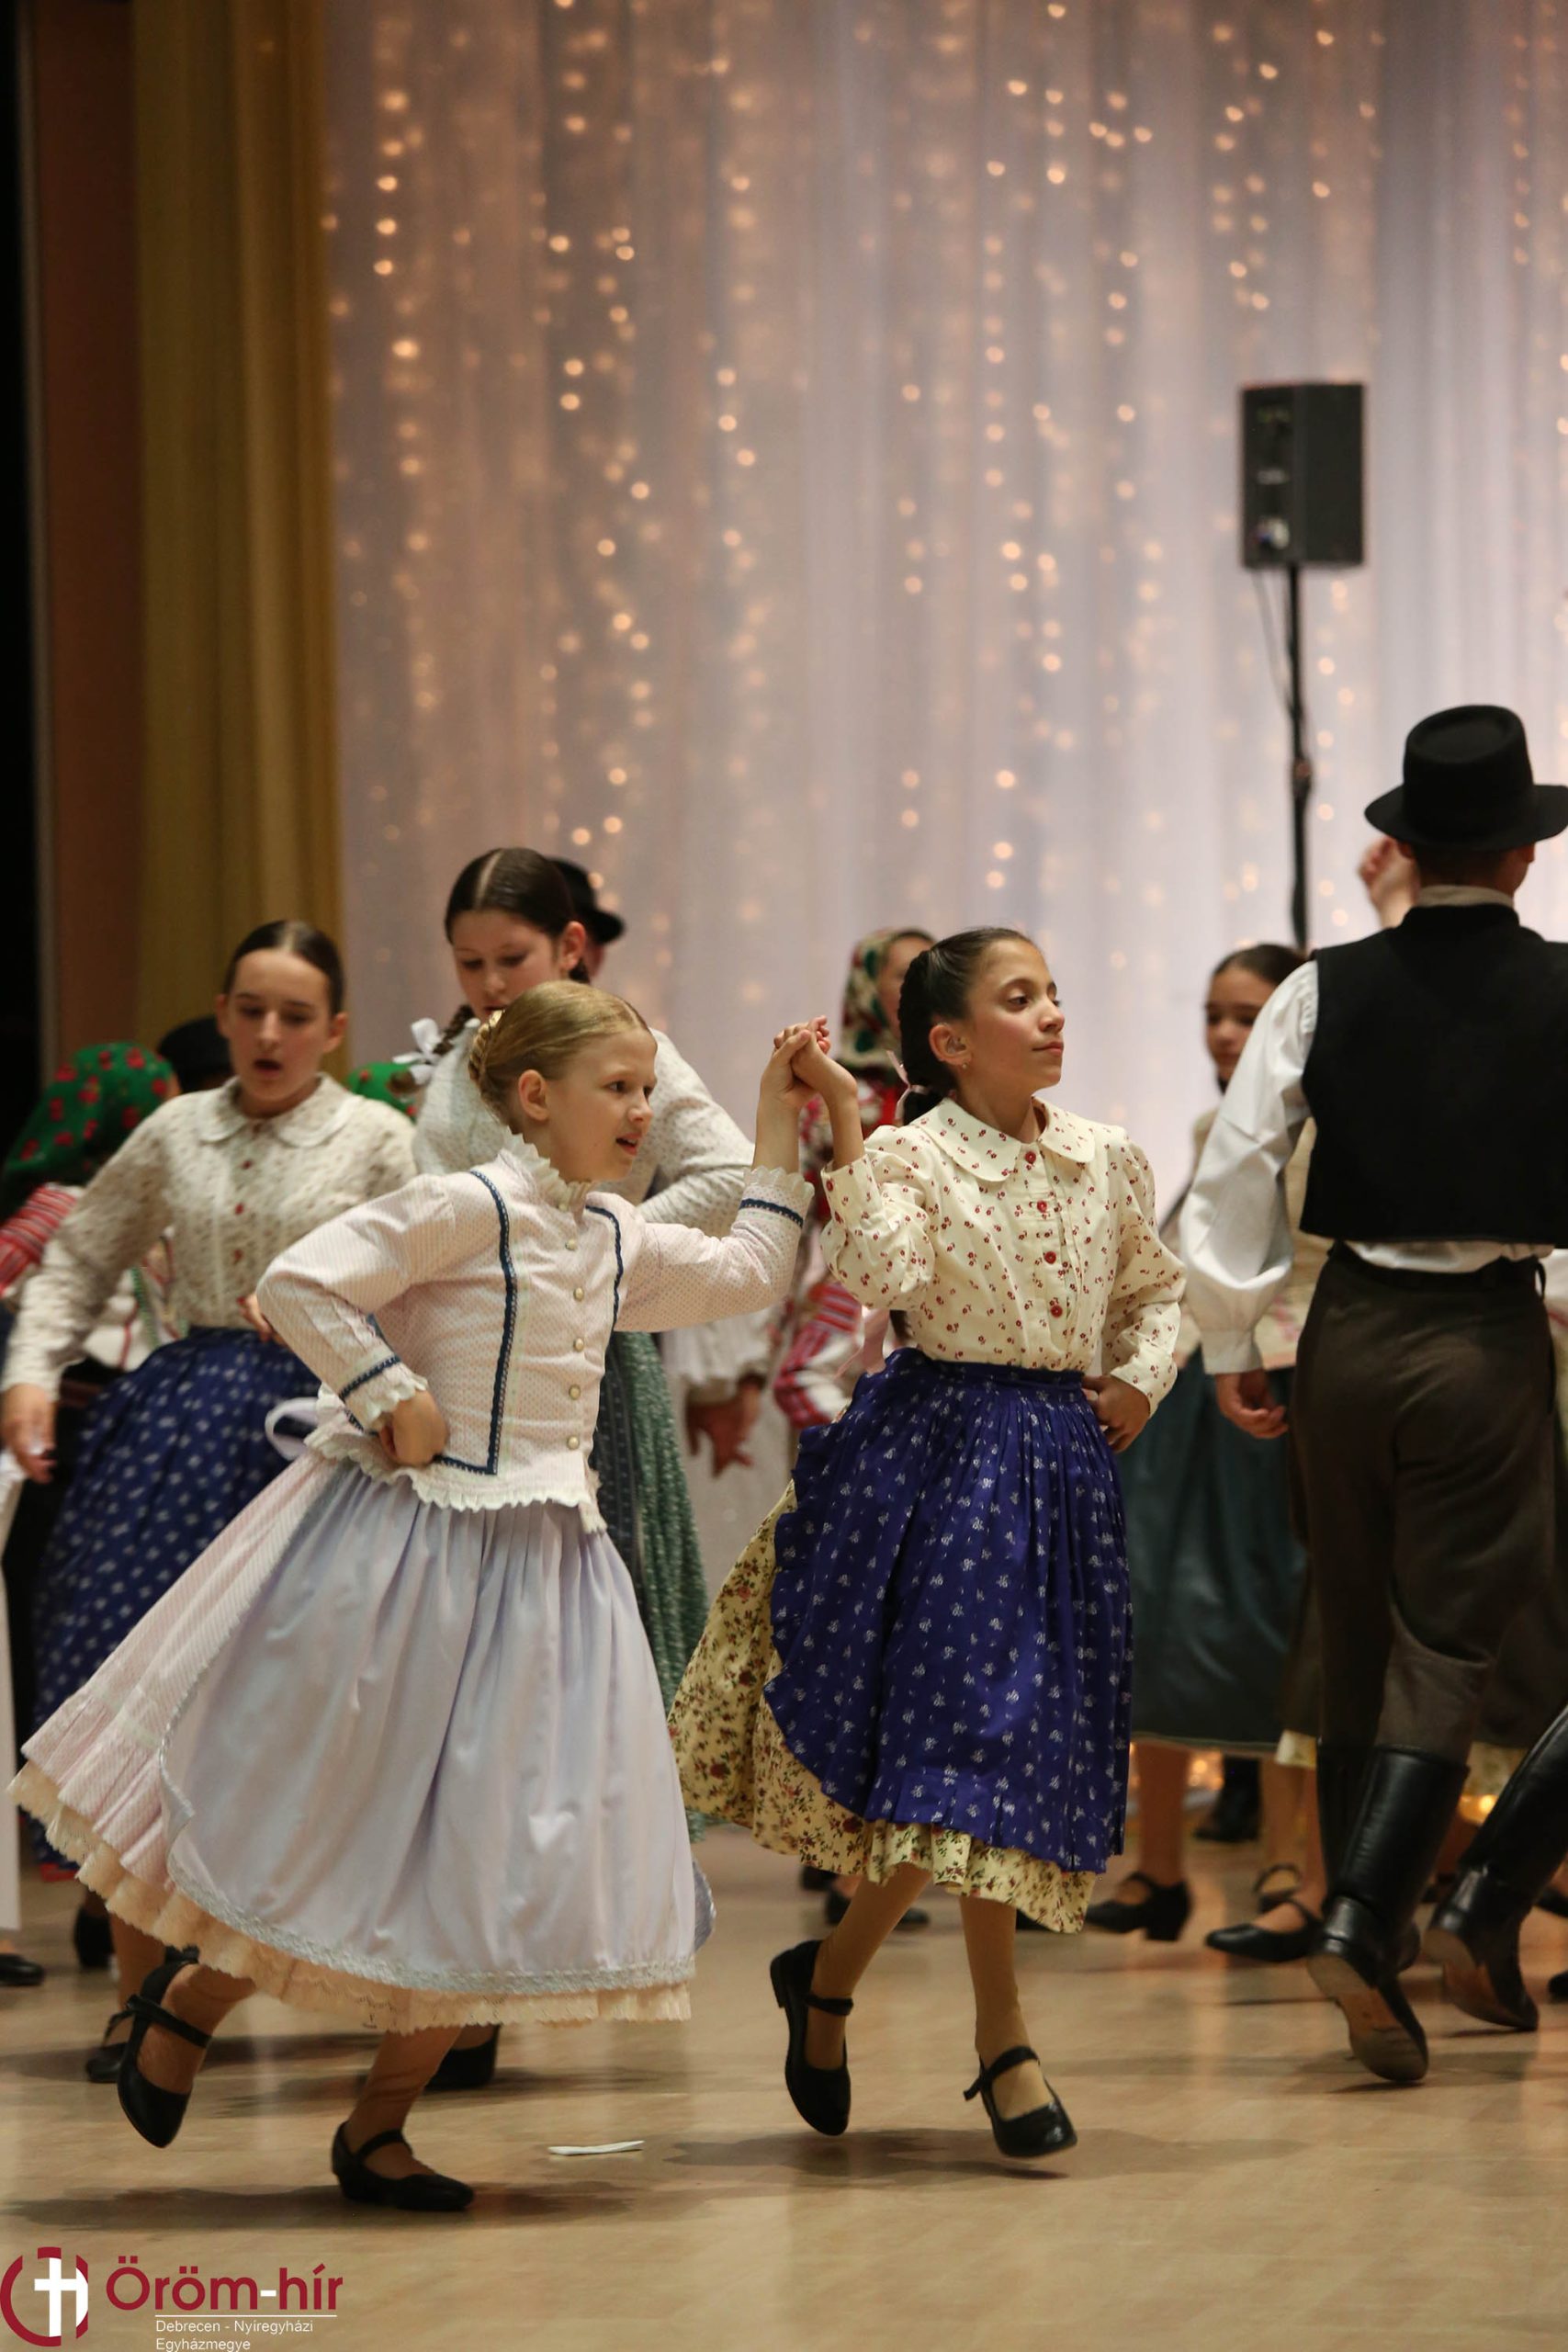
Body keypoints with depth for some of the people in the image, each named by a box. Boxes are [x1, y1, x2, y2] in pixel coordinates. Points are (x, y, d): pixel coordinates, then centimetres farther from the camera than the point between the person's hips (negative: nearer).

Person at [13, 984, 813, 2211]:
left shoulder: (621, 1240, 12)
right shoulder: (467, 1208, -12)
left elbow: (749, 1272, 26)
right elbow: (299, 1284, -17)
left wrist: (781, 1128, 23)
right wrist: (393, 1392, -16)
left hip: (544, 1572, 7)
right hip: (408, 1547, -7)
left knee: (504, 1859, 3)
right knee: (344, 1822, -1)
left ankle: (377, 2129, 14)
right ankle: (190, 1997, 26)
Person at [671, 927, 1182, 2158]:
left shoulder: (1111, 1162, 8)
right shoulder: (909, 1155, -7)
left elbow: (1154, 1290, 23)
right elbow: (881, 1274, -26)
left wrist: (1141, 1381, 5)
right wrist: (845, 1127, -25)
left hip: (1064, 1459, 5)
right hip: (940, 1452, -5)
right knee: (972, 1727, -8)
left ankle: (833, 1969, 23)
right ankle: (1003, 2038, 3)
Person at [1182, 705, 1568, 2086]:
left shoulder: (1326, 993, 0)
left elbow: (1235, 1172, 0)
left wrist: (1230, 1344, 10)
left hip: (1347, 1337, 3)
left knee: (1357, 1650, 14)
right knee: (1447, 1651, 1)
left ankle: (1376, 1977, 22)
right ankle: (1364, 1920, -19)